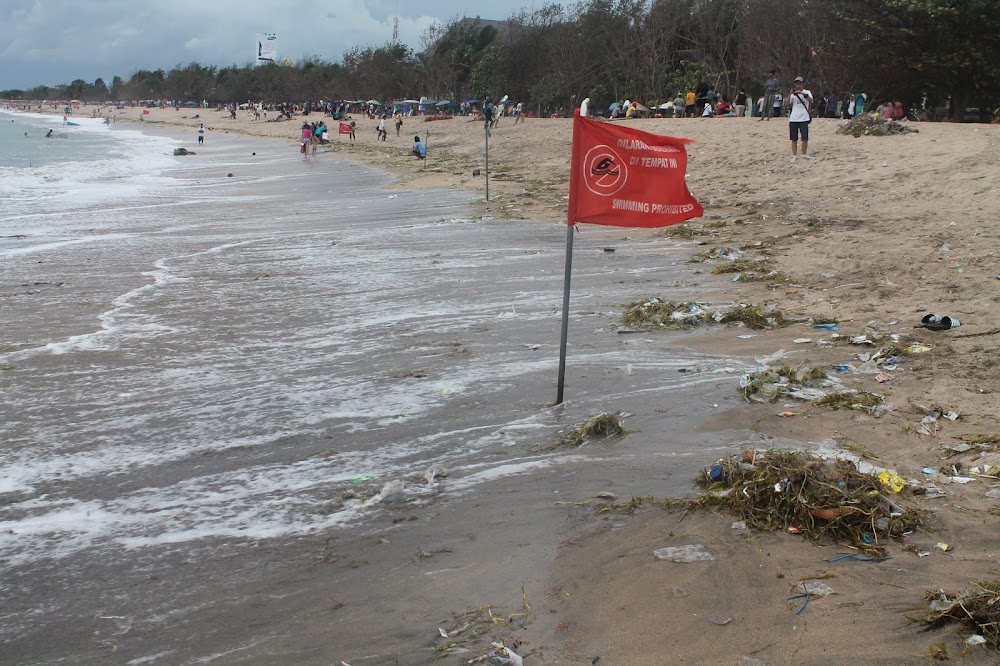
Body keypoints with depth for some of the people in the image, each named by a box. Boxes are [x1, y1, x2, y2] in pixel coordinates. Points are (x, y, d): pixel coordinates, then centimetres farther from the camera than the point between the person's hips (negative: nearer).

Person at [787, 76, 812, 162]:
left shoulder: (807, 92, 6)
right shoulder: (793, 94, 12)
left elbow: (811, 100, -13)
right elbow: (788, 103, -2)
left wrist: (802, 93, -23)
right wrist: (790, 94, -15)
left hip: (804, 118, -2)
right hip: (793, 119, 2)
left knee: (805, 138, -5)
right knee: (794, 138, 3)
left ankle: (804, 154, 8)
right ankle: (794, 156, 7)